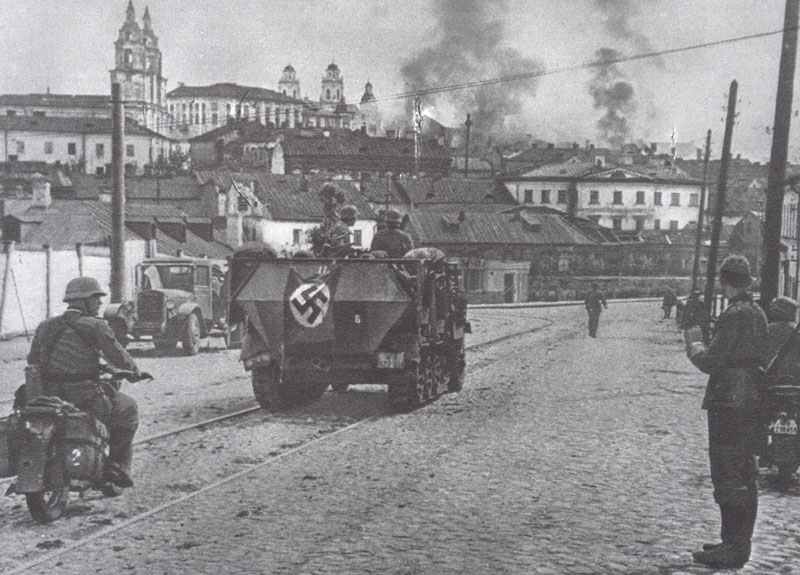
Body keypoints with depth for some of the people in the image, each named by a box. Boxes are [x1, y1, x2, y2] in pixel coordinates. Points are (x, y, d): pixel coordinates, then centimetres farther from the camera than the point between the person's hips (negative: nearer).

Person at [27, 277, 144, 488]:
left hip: (49, 398, 6)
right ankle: (117, 466, 11)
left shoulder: (46, 325, 11)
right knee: (128, 409, 17)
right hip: (84, 397, -6)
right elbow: (118, 356, -6)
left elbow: (32, 360, 15)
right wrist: (135, 371, 13)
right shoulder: (94, 326, -8)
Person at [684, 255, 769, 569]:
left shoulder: (734, 316, -17)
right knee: (744, 477, 15)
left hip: (729, 402, -10)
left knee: (728, 477, -5)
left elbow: (710, 362, -18)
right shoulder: (757, 313, 11)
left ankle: (733, 547, -1)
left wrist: (694, 343, 2)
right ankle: (739, 542, 25)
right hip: (751, 401, 10)